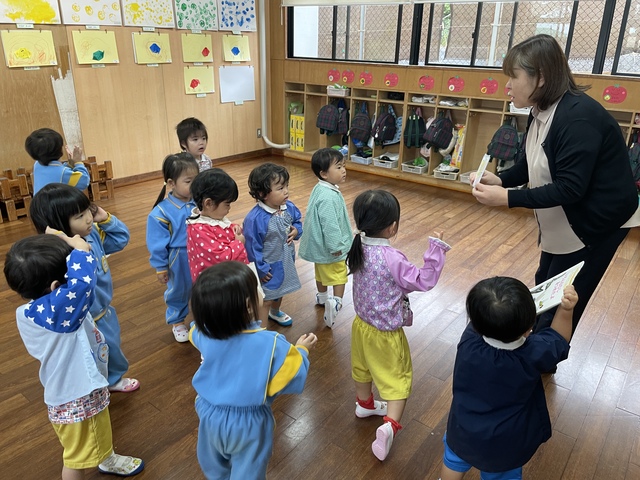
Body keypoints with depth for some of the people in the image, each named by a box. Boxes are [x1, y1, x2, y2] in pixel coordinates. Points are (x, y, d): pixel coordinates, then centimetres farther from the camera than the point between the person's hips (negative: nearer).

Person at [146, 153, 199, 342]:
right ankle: (176, 321, 44)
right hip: (179, 260, -2)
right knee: (178, 292, 20)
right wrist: (161, 268, -7)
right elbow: (157, 244, -12)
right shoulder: (162, 211, -20)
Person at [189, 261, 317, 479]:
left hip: (210, 413, 4)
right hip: (249, 422, -4)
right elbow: (295, 376, -19)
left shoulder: (203, 333, -23)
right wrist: (301, 350, -2)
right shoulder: (271, 345, -34)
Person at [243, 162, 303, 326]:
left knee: (279, 291, 31)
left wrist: (297, 230, -13)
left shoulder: (289, 207, -11)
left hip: (286, 261, 7)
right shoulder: (255, 218, -32)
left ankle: (275, 313, 61)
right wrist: (261, 269, -19)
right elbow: (252, 246, -24)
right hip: (268, 267, -7)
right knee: (265, 300, 9)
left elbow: (298, 221, 10)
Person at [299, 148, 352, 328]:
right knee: (339, 275, -1)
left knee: (322, 271, 26)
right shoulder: (328, 197, -31)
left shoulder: (320, 189, 2)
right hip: (329, 246, -10)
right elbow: (329, 224, -31)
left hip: (320, 244, 10)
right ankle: (336, 301, -15)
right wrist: (336, 246, -23)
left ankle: (322, 297, 44)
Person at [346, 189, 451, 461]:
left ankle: (364, 404, 52)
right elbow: (423, 282, -25)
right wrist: (436, 249, -24)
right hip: (385, 332, -7)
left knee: (363, 366, 29)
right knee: (398, 378, 12)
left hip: (362, 323, 7)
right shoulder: (390, 258, -33)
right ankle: (390, 425, 2)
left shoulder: (359, 248, -12)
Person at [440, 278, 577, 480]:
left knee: (454, 459, 32)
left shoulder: (468, 341, -30)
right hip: (505, 447, -1)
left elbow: (481, 321, -5)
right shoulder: (532, 354, -30)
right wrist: (566, 309, -19)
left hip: (463, 434, 1)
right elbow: (558, 339, -8)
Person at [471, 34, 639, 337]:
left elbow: (570, 187, -31)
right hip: (559, 222, 9)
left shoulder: (579, 117, -29)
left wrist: (508, 198, -34)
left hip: (596, 223, -9)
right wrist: (500, 180, -14)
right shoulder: (542, 112, 0)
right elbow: (529, 165, 5)